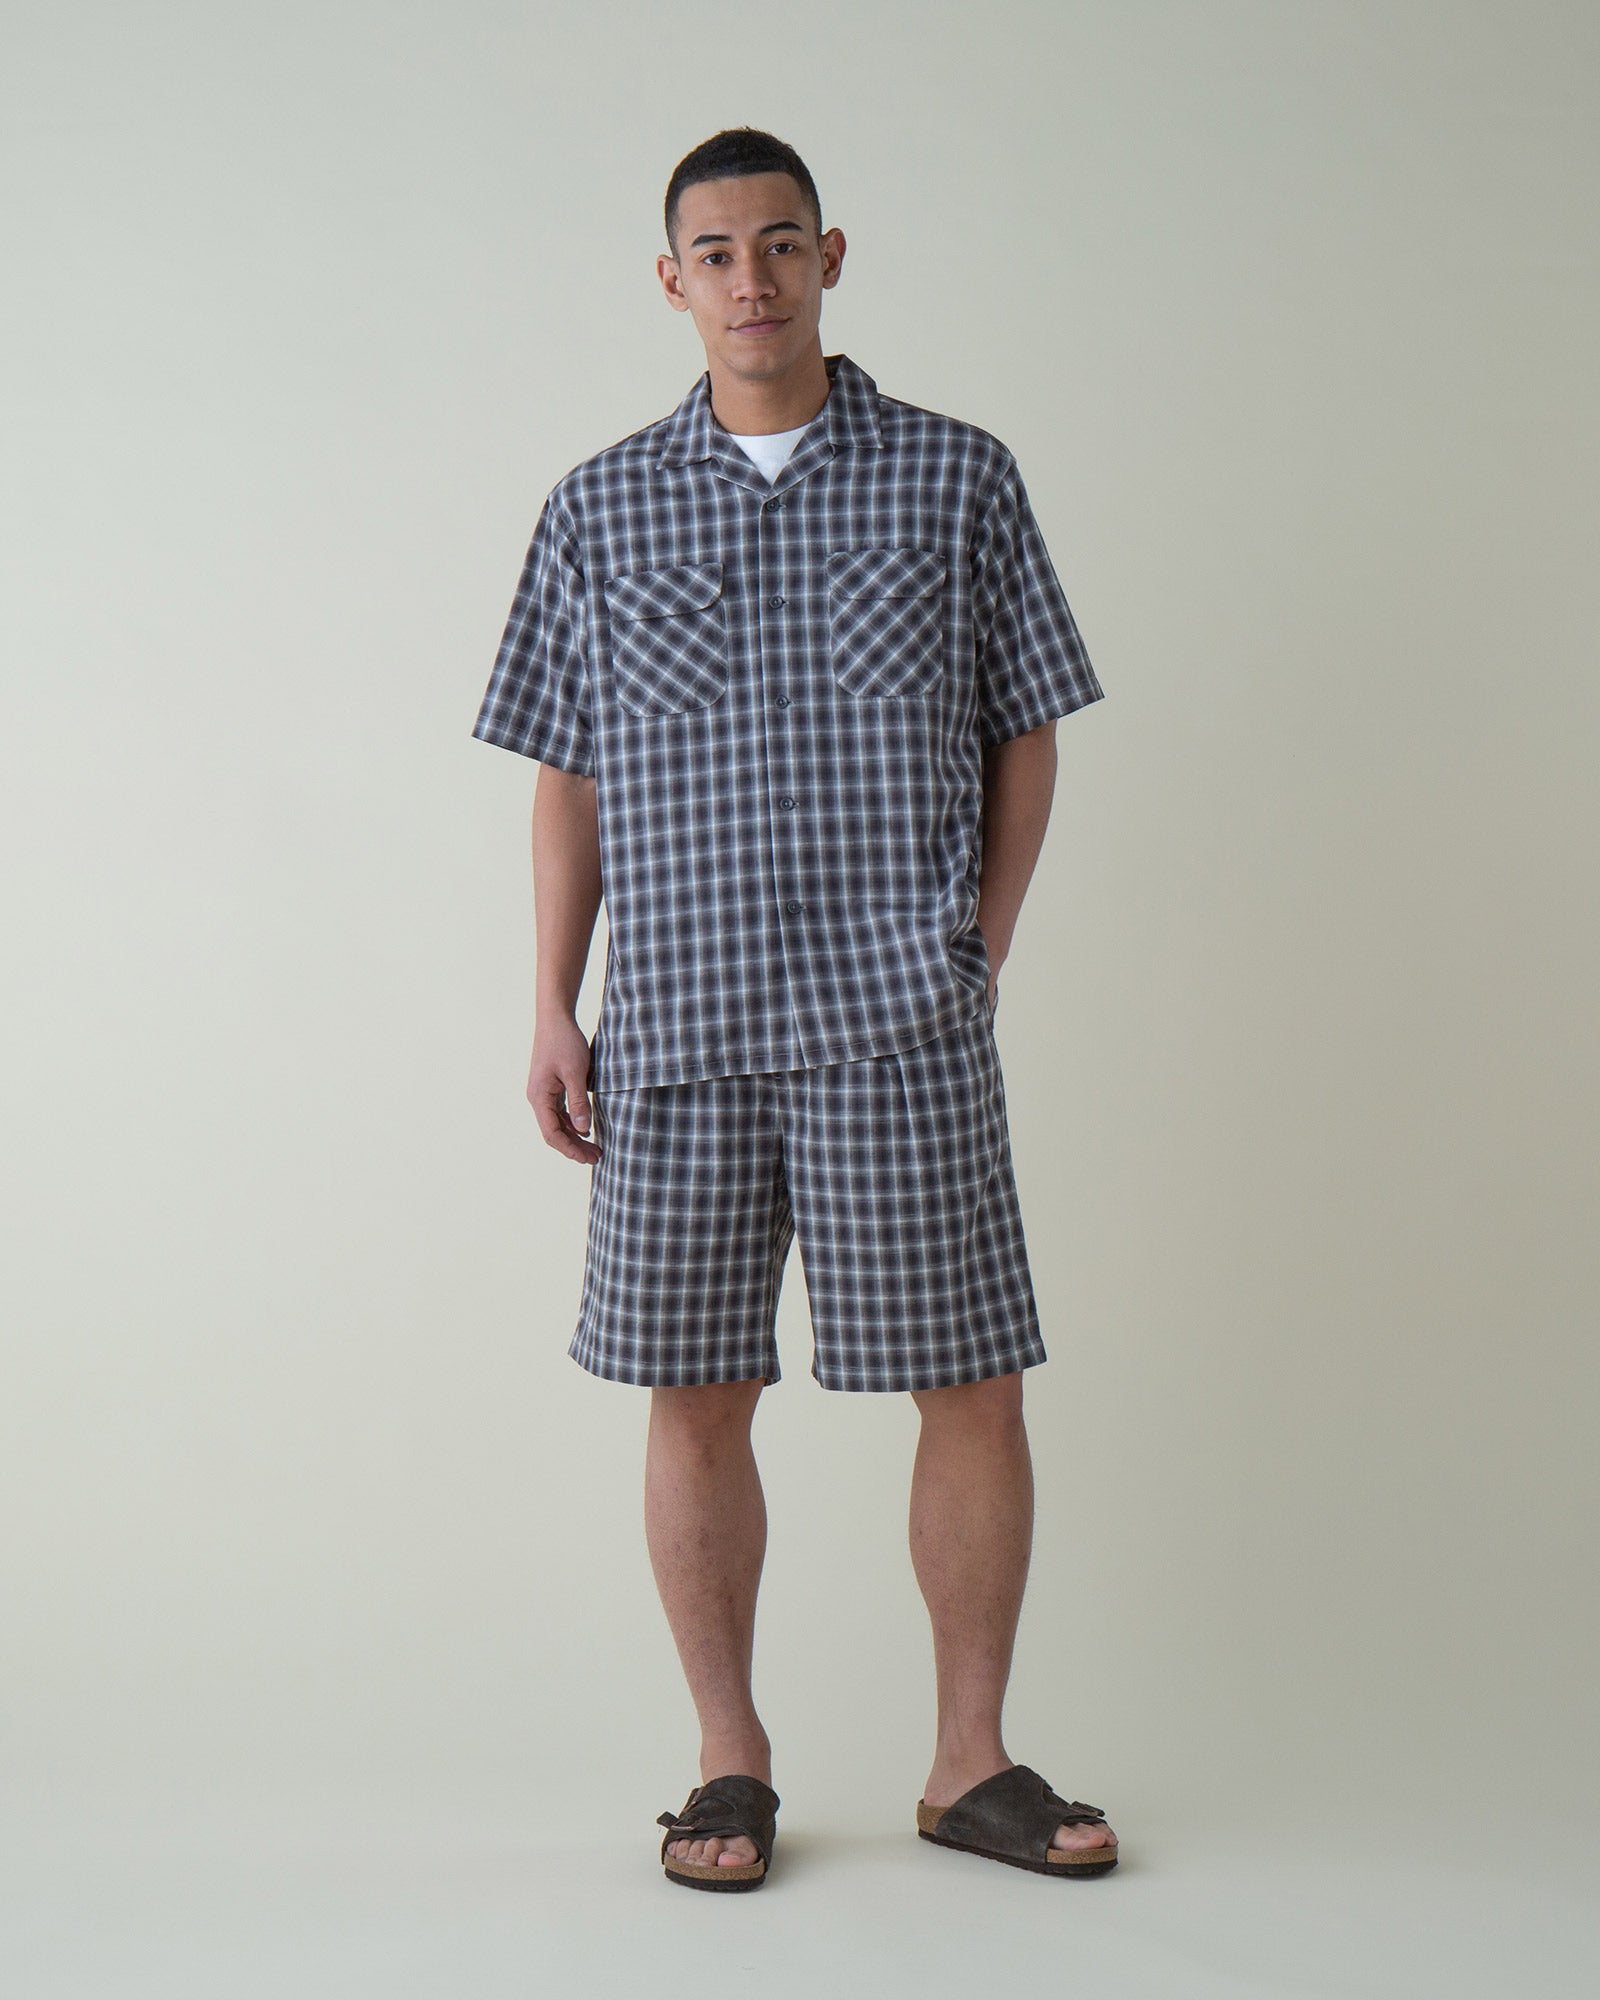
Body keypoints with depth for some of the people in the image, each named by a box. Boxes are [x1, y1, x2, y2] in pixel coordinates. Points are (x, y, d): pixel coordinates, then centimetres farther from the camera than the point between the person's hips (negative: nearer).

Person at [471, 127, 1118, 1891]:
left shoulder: (956, 478, 7)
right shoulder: (599, 508, 10)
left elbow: (1023, 736, 10)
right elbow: (566, 777, 11)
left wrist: (980, 953, 0)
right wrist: (552, 1013, 5)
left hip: (902, 1027, -1)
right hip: (676, 1029, 1)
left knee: (971, 1392, 0)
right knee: (695, 1398, 4)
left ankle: (970, 1762, 15)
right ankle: (731, 1764, 17)